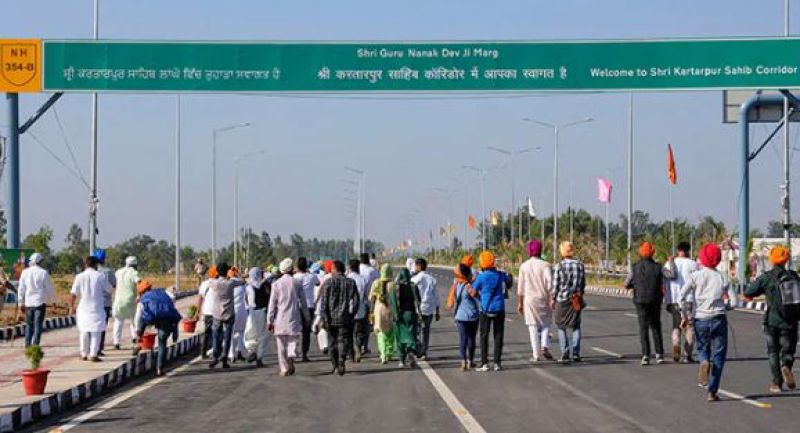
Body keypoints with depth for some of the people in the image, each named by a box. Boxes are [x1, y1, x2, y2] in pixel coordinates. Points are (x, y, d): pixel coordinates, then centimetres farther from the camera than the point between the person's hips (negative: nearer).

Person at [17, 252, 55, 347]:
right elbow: (49, 288, -1)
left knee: (29, 325, 14)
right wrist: (53, 300, 13)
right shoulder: (43, 272, -6)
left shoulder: (25, 272, 3)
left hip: (28, 302, 3)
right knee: (38, 325, -1)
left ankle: (28, 346, 14)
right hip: (40, 302, -3)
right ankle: (35, 346, -7)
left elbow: (21, 289, 5)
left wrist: (21, 303, 13)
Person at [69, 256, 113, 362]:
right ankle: (93, 355, -4)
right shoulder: (100, 276, -6)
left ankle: (84, 354, 20)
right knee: (96, 332, 1)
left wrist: (72, 306, 8)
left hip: (83, 308, 2)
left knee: (84, 332, 14)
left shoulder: (80, 277, -2)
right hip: (97, 308, -2)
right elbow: (109, 289, 5)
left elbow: (73, 293, -3)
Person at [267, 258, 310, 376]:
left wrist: (269, 321, 1)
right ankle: (291, 356, -21)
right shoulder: (297, 283, 0)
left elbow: (272, 304, -2)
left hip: (280, 319, 0)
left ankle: (284, 369, 6)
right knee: (293, 341, 9)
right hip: (294, 318, 0)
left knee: (281, 345, 7)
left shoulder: (276, 284, -1)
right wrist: (307, 318, 15)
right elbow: (303, 302, 5)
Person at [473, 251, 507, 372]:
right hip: (499, 308, 3)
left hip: (486, 309, -3)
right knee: (498, 336, 7)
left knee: (484, 336, 5)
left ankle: (484, 364, 1)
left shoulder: (481, 277, -11)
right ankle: (497, 363, 5)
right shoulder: (500, 275, 0)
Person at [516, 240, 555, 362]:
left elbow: (521, 287, 0)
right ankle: (545, 347, -5)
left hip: (529, 299, 1)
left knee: (533, 328, 4)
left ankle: (536, 355, 4)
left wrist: (520, 303, 6)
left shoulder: (524, 266, -1)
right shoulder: (544, 265, -6)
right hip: (543, 298, -1)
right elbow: (549, 284, -11)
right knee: (546, 324, 15)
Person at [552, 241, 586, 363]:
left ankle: (565, 354, 7)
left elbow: (556, 285, -8)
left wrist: (553, 299, 3)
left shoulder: (559, 266, -10)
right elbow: (583, 283, 6)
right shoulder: (580, 265, 1)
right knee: (575, 326, 10)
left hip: (562, 299, -3)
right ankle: (575, 353, -3)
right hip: (576, 299, 3)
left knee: (562, 327, 10)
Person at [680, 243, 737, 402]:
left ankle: (704, 362, -11)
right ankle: (712, 391, -2)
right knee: (718, 356, 7)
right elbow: (733, 302, 0)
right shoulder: (723, 278, 3)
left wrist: (684, 315, -2)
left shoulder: (695, 276, 0)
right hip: (719, 319, 0)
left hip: (700, 319, 0)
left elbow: (682, 296, -13)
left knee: (703, 349, 23)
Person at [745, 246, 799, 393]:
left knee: (773, 351, 11)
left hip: (773, 321, -2)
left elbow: (748, 293, -4)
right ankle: (786, 365, -19)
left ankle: (777, 383, 7)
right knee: (788, 349, 13)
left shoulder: (766, 277, -7)